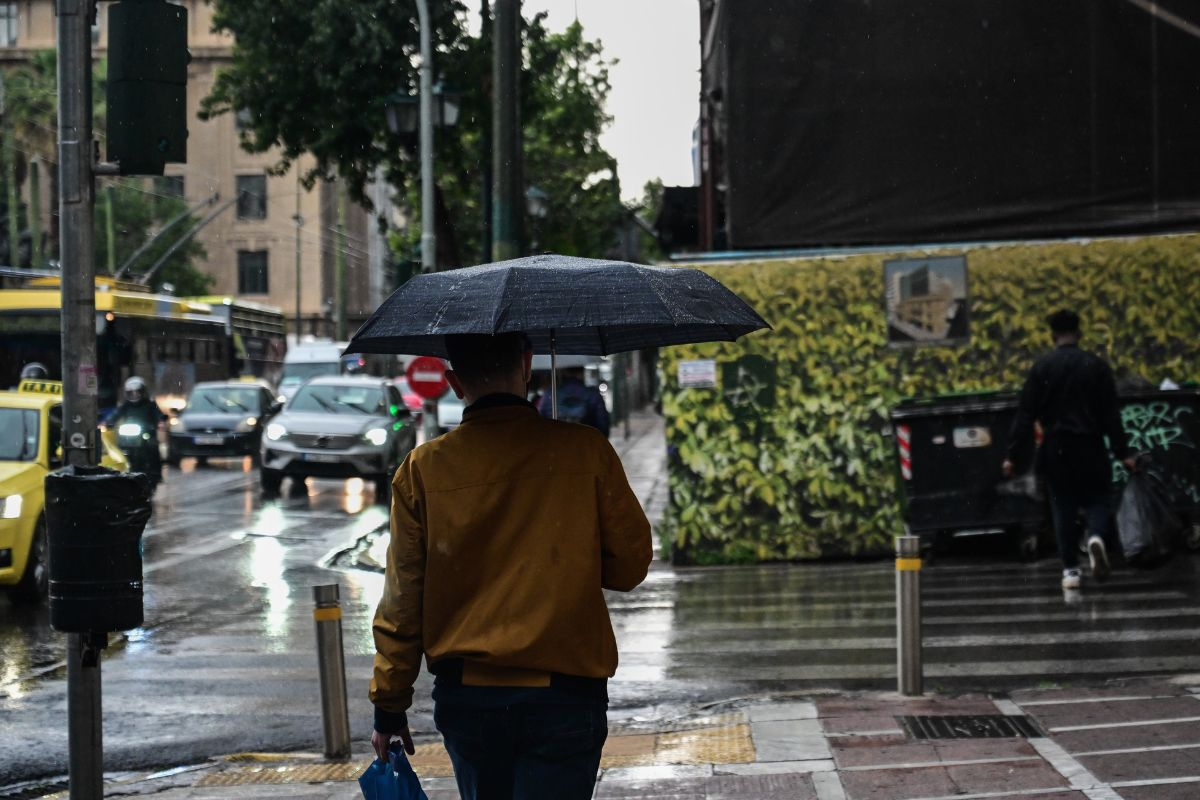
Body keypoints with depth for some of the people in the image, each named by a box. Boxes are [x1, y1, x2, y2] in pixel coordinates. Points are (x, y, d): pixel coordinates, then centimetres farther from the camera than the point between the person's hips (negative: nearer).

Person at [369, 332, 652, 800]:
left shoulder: (422, 469, -3)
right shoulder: (586, 451, -5)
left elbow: (402, 601, 0)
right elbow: (630, 567, 2)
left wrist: (388, 708, 9)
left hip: (465, 696, 2)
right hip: (565, 694, -2)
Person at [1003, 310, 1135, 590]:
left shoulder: (1041, 368, -2)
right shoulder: (1096, 366, -1)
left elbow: (1025, 415, -4)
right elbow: (1111, 414, -2)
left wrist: (1013, 456, -2)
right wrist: (1122, 452, 1)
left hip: (1055, 449, 0)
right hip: (1090, 448, 0)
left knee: (1063, 507, 9)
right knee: (1097, 499, 11)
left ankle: (1070, 569, 5)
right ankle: (1096, 536, -21)